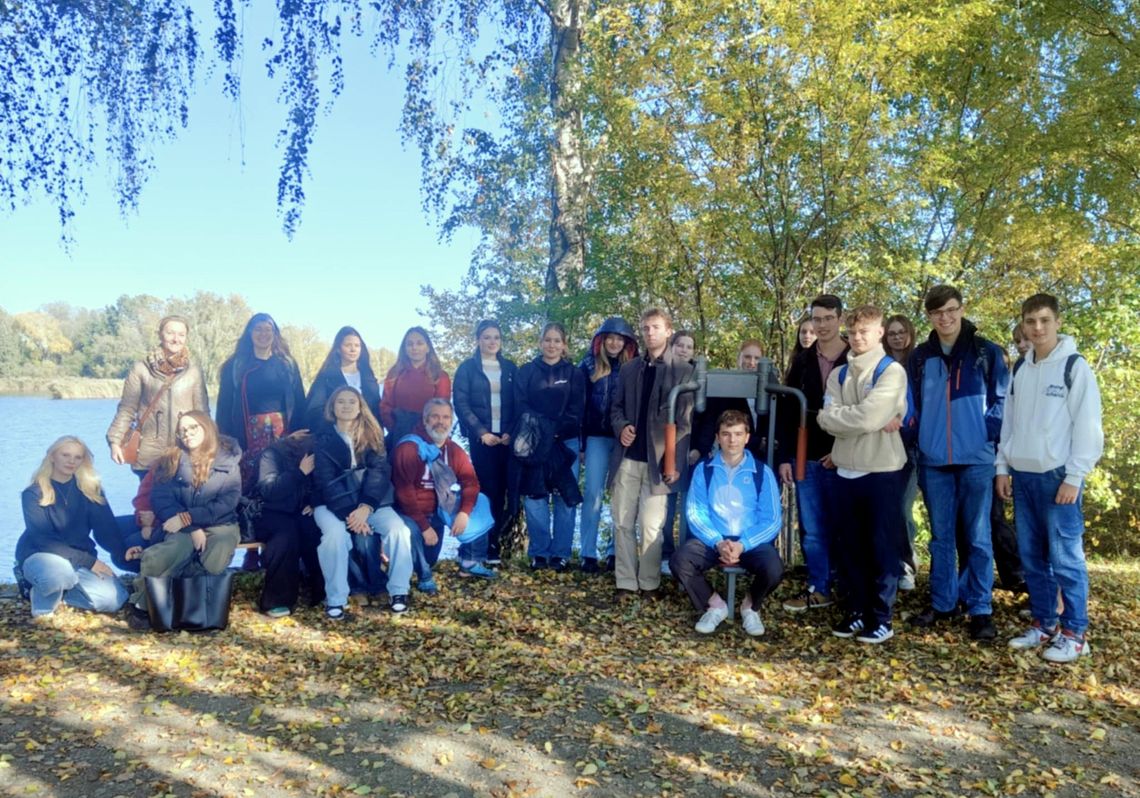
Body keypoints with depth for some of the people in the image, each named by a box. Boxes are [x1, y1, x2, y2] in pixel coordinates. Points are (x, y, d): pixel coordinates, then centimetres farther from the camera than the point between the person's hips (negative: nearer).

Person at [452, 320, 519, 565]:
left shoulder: (510, 368, 13)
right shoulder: (467, 367, 4)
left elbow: (518, 404, 9)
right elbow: (461, 404, -3)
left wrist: (511, 432, -6)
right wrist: (482, 432, -12)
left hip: (506, 437, 3)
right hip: (481, 437, -3)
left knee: (500, 489, 0)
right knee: (487, 488, -7)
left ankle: (493, 545, 9)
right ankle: (489, 546, 1)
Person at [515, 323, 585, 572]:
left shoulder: (574, 374, 9)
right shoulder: (526, 372, 10)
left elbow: (576, 411, 0)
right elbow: (521, 405, 0)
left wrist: (554, 429, -14)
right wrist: (540, 427, -15)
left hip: (566, 442, 0)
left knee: (565, 497, -1)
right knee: (535, 497, -1)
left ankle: (560, 553, 6)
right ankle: (538, 552, 7)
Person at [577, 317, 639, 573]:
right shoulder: (589, 366, 6)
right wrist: (580, 444, 1)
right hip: (597, 438, 0)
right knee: (593, 494, -3)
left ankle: (616, 552, 10)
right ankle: (588, 554, 1)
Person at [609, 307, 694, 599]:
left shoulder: (684, 370, 0)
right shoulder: (629, 369, 14)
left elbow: (685, 421, -5)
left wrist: (675, 462, -12)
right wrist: (621, 427, -6)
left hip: (659, 460, -4)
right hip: (628, 457, 4)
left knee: (651, 525, -2)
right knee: (622, 522, 6)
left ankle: (649, 584, 11)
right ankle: (625, 582, 14)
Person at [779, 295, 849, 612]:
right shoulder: (802, 361, 7)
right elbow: (787, 412, 6)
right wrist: (785, 457, 1)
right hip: (806, 458, 3)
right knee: (812, 529, 8)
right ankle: (819, 589, 18)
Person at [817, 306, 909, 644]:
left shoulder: (892, 371, -6)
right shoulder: (838, 375, 10)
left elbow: (868, 417, -19)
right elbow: (827, 419, -4)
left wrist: (837, 415, -5)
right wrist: (872, 423, -13)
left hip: (882, 470, -5)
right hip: (847, 470, 5)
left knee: (883, 546, 3)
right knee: (850, 546, 11)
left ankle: (882, 618, 13)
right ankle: (856, 611, 24)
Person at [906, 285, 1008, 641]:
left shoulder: (987, 352, 0)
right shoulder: (920, 357, 7)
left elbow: (1001, 400, 1)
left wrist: (990, 437, -8)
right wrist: (918, 441, 2)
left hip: (976, 458, -3)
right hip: (934, 460, 3)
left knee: (978, 537, 3)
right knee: (941, 536, 11)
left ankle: (981, 609, 13)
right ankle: (942, 602, 22)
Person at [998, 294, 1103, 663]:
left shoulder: (1075, 367, -5)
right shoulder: (1020, 369, 13)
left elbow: (1088, 427, -9)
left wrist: (1074, 477, -13)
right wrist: (1003, 467, 10)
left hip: (1058, 477, -6)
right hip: (1022, 476, 6)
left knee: (1065, 557, -4)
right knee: (1032, 557, 10)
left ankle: (1074, 633, 7)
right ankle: (1044, 625, 21)